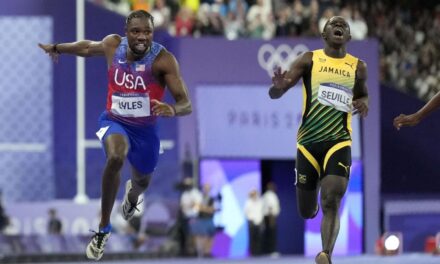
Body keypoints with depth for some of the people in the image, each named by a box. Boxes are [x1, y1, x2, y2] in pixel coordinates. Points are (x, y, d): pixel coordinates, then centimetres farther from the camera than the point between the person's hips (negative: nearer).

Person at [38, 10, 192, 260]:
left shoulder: (163, 59, -25)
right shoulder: (113, 45, -15)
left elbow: (186, 104, -29)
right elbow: (88, 47, 10)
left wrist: (173, 110, -52)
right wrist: (56, 48, 25)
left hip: (146, 128, 0)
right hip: (115, 121, 0)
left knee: (142, 183, 24)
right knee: (115, 157, -35)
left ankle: (132, 194, 68)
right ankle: (104, 228, -19)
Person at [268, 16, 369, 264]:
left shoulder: (358, 67, 8)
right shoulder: (309, 60, 1)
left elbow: (362, 95, 28)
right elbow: (274, 94, -4)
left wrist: (363, 103, 2)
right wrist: (278, 86, -29)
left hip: (339, 141, 0)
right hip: (309, 141, 0)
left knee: (332, 202, -21)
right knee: (307, 211, 9)